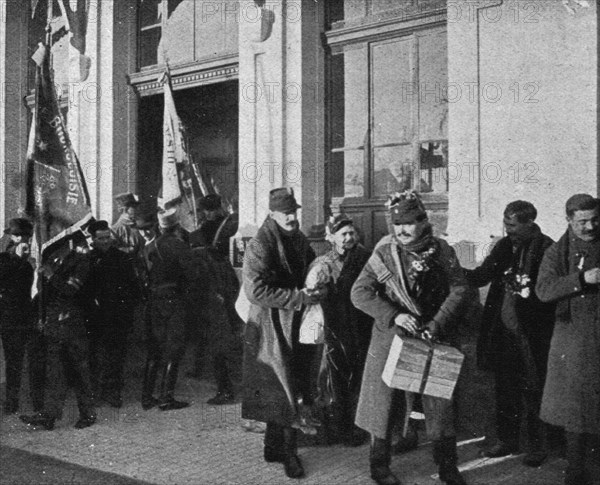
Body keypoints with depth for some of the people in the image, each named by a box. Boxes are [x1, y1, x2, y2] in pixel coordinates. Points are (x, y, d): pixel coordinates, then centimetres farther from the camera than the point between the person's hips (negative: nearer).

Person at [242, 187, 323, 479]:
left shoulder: (300, 240, 10)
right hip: (273, 327, -7)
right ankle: (288, 453, 11)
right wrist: (298, 297, -23)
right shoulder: (260, 245, -14)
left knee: (281, 391, 14)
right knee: (285, 391, -3)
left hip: (298, 326, 7)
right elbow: (256, 290, -22)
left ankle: (274, 448, 28)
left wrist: (315, 288, 1)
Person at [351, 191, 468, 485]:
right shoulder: (384, 254, -6)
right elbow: (359, 293, -10)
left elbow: (458, 290, -5)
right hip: (391, 339, -1)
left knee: (441, 402, 7)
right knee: (384, 402, 6)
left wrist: (436, 325, -17)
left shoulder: (441, 251, -2)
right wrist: (394, 315, -20)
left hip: (433, 337, 1)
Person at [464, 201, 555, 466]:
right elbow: (481, 276, 7)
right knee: (505, 389, 15)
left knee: (532, 392, 5)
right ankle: (507, 439, 29)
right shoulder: (504, 246, 7)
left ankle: (536, 446, 18)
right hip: (503, 331, 6)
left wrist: (527, 289, -24)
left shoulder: (546, 249, -11)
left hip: (531, 335, -6)